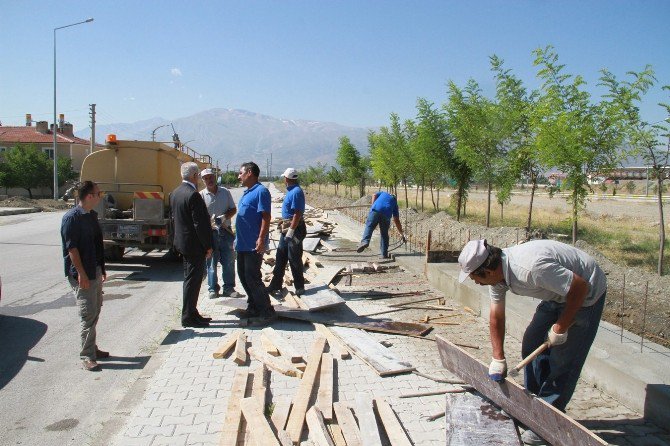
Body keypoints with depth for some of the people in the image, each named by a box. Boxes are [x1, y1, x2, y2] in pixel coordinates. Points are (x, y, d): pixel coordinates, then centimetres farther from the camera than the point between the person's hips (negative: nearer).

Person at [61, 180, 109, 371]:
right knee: (88, 315, -6)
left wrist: (101, 269, 19)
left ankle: (92, 348, 28)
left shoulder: (92, 215, 11)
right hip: (83, 275, -9)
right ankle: (87, 356, 2)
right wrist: (81, 274, -21)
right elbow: (72, 248, -19)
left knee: (95, 312, 16)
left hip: (95, 271, 9)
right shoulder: (72, 218, -16)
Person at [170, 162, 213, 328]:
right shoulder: (193, 195, -21)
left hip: (182, 242, 10)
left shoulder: (175, 193, 8)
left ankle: (191, 313, 25)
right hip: (194, 245, -9)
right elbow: (200, 223, -21)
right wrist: (208, 246, -14)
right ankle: (188, 317, 6)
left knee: (190, 279, 17)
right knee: (193, 280, -1)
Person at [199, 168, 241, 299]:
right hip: (210, 232, -2)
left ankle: (228, 288, 17)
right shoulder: (201, 195, -1)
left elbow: (233, 209, 9)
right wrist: (209, 221, -25)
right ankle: (213, 289, 17)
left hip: (226, 231, 2)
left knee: (229, 261, 6)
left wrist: (225, 217, -11)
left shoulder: (225, 192, 6)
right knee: (211, 262, 5)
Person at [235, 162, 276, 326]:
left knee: (252, 278, -7)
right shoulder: (247, 192, 16)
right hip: (242, 244, 10)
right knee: (243, 276, 15)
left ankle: (267, 312, 2)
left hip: (253, 245, -10)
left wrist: (261, 240, -26)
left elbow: (266, 217, -20)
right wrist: (237, 239, 21)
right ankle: (253, 307, 28)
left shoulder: (261, 191, -14)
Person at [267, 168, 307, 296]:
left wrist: (290, 231, -25)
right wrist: (284, 222, 28)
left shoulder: (296, 192, -19)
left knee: (294, 259, -1)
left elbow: (297, 214, -24)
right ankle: (275, 285, 22)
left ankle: (299, 287, 11)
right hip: (287, 228, 10)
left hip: (295, 229, -10)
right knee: (280, 257, 13)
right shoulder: (291, 191, 12)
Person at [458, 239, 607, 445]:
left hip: (586, 294, -8)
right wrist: (498, 358, 2)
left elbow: (580, 287, -30)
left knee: (563, 360, -7)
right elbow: (496, 317, 1)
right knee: (531, 345, 10)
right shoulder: (497, 273, -10)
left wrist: (561, 328, -19)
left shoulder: (530, 268, -38)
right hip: (558, 294, 9)